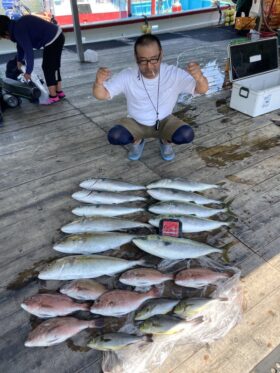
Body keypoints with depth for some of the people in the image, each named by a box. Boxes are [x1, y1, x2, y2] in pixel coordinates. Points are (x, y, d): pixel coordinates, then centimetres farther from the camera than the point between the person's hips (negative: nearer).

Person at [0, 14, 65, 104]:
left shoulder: (18, 30, -19)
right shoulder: (17, 25, 10)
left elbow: (29, 52, -19)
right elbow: (21, 44, 24)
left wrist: (28, 71, -12)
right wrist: (19, 60, 33)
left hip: (53, 40, -9)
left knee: (48, 68, -1)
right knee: (54, 67, 16)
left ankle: (53, 96, 3)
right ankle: (59, 92, 23)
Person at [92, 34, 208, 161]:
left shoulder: (174, 74, -23)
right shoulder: (127, 76, -21)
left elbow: (202, 89, -27)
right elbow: (101, 95, -18)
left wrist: (199, 77, -52)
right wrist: (99, 82, -42)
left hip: (164, 122, 0)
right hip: (136, 123, 1)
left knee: (186, 135, -29)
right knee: (114, 136, -28)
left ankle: (165, 141, 9)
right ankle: (137, 140, 9)